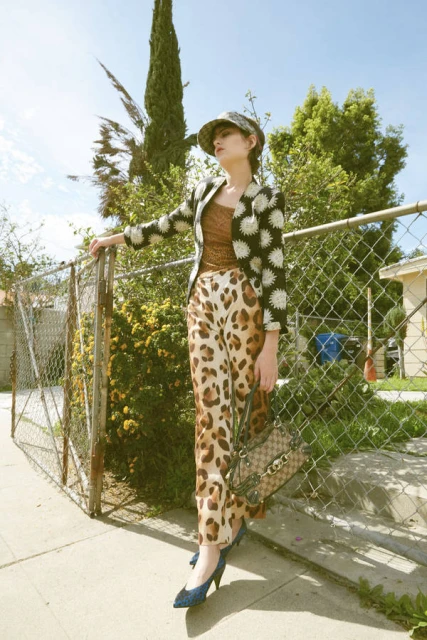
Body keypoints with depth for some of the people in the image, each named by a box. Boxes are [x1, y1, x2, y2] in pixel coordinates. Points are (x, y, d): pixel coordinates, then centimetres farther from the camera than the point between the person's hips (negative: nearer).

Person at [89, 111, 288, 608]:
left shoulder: (267, 198, 3)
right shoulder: (206, 189, 17)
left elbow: (273, 270, -5)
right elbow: (168, 225, 30)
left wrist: (271, 345, -13)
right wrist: (115, 238, 38)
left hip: (244, 304, -3)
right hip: (202, 302, 3)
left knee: (245, 410, -2)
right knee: (211, 412, -3)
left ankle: (236, 516, 12)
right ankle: (213, 539, 6)